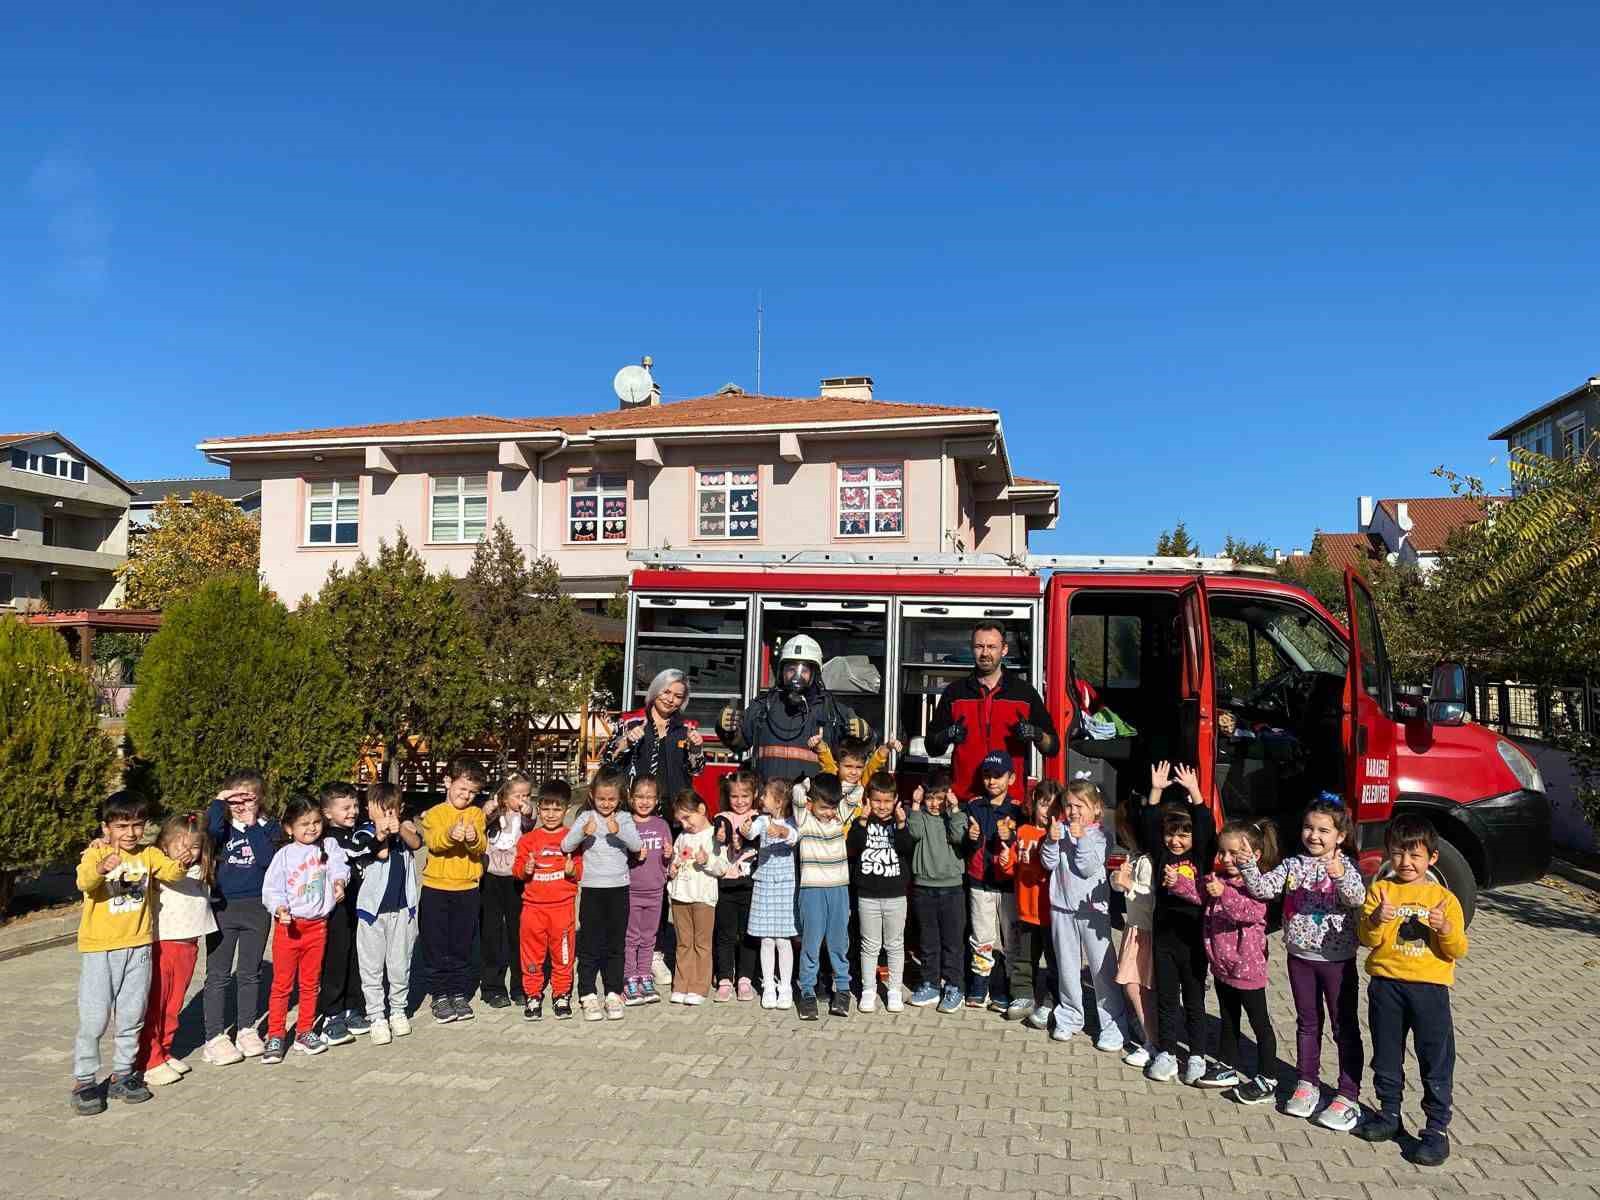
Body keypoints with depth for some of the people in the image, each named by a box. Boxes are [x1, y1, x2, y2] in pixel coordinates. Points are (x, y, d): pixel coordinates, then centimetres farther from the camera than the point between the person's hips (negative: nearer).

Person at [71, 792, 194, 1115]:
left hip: (138, 947, 3)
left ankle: (122, 1075, 25)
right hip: (99, 948, -3)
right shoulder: (95, 853, -7)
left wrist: (182, 864, -32)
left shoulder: (148, 854, 4)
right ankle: (84, 1081, 15)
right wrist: (101, 868, -46)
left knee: (132, 1017, 11)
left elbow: (170, 872, -9)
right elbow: (83, 882, -24)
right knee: (93, 1018, 0)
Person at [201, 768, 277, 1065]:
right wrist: (218, 801, -19)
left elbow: (268, 859, -15)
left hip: (257, 908, 1)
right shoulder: (222, 826, 0)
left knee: (251, 972, 12)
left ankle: (247, 1029, 25)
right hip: (223, 907, -1)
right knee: (218, 974, 3)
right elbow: (207, 829, -23)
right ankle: (215, 1037, 10)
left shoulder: (268, 827, 1)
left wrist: (253, 826, -14)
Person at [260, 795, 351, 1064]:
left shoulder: (329, 846, 2)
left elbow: (338, 866, -12)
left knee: (310, 983, 14)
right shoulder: (284, 854, -6)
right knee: (282, 984, 4)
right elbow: (271, 888, -6)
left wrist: (339, 881, -33)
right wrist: (279, 908, -23)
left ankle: (304, 1032, 26)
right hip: (289, 926, -2)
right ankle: (275, 1036, 15)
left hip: (317, 925, 3)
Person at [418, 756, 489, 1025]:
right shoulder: (434, 814, 0)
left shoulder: (476, 814, 5)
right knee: (436, 947, 5)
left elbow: (481, 846, -8)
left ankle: (459, 994, 21)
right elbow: (432, 841, -19)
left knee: (462, 946, 9)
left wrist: (473, 838, -31)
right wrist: (450, 834, -39)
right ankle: (439, 996, 17)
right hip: (436, 889, -1)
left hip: (466, 889, 1)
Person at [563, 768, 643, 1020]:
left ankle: (613, 995, 17)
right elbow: (566, 846, -11)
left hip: (618, 888, 1)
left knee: (616, 944, 8)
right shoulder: (586, 817, -1)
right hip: (592, 888, -1)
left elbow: (637, 845, -10)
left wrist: (619, 830, -27)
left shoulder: (624, 818, 3)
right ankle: (588, 996, 12)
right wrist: (584, 832, -29)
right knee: (590, 945, 3)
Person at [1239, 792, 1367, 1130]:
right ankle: (1308, 1084, 29)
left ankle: (1349, 1096, 15)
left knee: (1345, 1028, 6)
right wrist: (1247, 864, -23)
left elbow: (1358, 899, -28)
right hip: (1300, 957, 4)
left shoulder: (1347, 866, -11)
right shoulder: (1293, 865, 0)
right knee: (1308, 1023, 17)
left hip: (1337, 959, -4)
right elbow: (1262, 889, -7)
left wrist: (1340, 876, -46)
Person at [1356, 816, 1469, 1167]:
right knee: (1386, 1055, 14)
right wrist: (1376, 920, -25)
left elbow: (1458, 950, -3)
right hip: (1385, 984, 2)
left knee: (1436, 1059, 4)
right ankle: (1389, 1114, 31)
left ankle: (1438, 1128, 16)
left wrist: (1446, 929, -22)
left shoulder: (1444, 898, -1)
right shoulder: (1380, 890, 1)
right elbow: (1367, 938, -5)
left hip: (1430, 986, -2)